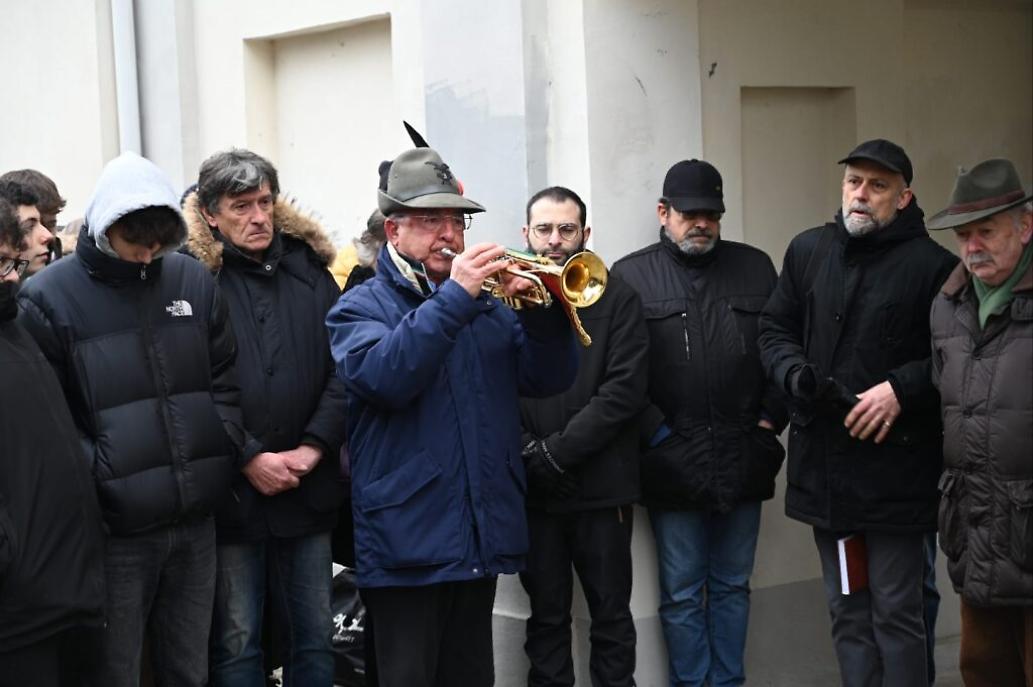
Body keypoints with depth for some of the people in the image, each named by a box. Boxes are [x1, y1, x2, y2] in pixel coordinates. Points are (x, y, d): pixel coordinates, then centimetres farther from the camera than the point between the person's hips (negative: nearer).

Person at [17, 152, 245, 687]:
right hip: (114, 531, -4)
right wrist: (100, 476, -15)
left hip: (196, 522, 4)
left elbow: (224, 381, 14)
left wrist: (226, 452, 2)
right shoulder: (49, 297, -6)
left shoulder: (194, 281, 7)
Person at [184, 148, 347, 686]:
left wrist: (314, 448, -8)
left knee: (314, 640, 13)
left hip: (308, 492, 4)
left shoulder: (309, 270, 7)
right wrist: (248, 459, -15)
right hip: (231, 495, -4)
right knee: (236, 644, 5)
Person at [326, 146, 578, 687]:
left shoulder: (489, 304, 15)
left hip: (483, 535, 5)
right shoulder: (361, 307, 0)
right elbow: (382, 377, -21)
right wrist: (453, 297, -24)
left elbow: (550, 379, 7)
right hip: (409, 540, -5)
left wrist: (539, 311, -11)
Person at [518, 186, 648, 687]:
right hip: (533, 490, 1)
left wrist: (557, 451, -14)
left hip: (602, 485, -1)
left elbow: (625, 389, -8)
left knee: (612, 613, 7)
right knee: (546, 615, 10)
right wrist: (528, 453, -15)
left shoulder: (617, 299, 1)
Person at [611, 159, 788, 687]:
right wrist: (657, 431, -9)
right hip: (672, 460, -3)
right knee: (682, 594, 4)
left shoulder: (755, 267, 10)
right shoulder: (631, 276, 1)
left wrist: (770, 419, 1)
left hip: (744, 459, 3)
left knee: (732, 585, 12)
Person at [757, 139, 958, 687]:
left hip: (895, 470, -5)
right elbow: (774, 330, 15)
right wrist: (796, 374, -4)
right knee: (847, 613, 14)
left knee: (895, 614, 0)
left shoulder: (932, 265, -7)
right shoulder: (808, 250, 9)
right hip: (824, 467, 5)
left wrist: (901, 388, -18)